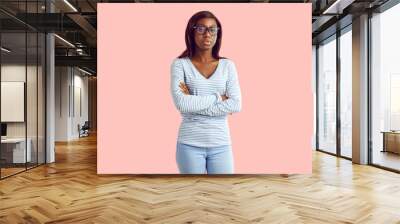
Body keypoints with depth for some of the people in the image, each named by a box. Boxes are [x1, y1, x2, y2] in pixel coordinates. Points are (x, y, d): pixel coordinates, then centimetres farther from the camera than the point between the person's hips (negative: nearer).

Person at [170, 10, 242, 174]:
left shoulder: (228, 65, 4)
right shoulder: (180, 64, -2)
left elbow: (236, 105, -7)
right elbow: (181, 103, -16)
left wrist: (194, 103, -11)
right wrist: (218, 97, -10)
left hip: (221, 144, 2)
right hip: (190, 144, -2)